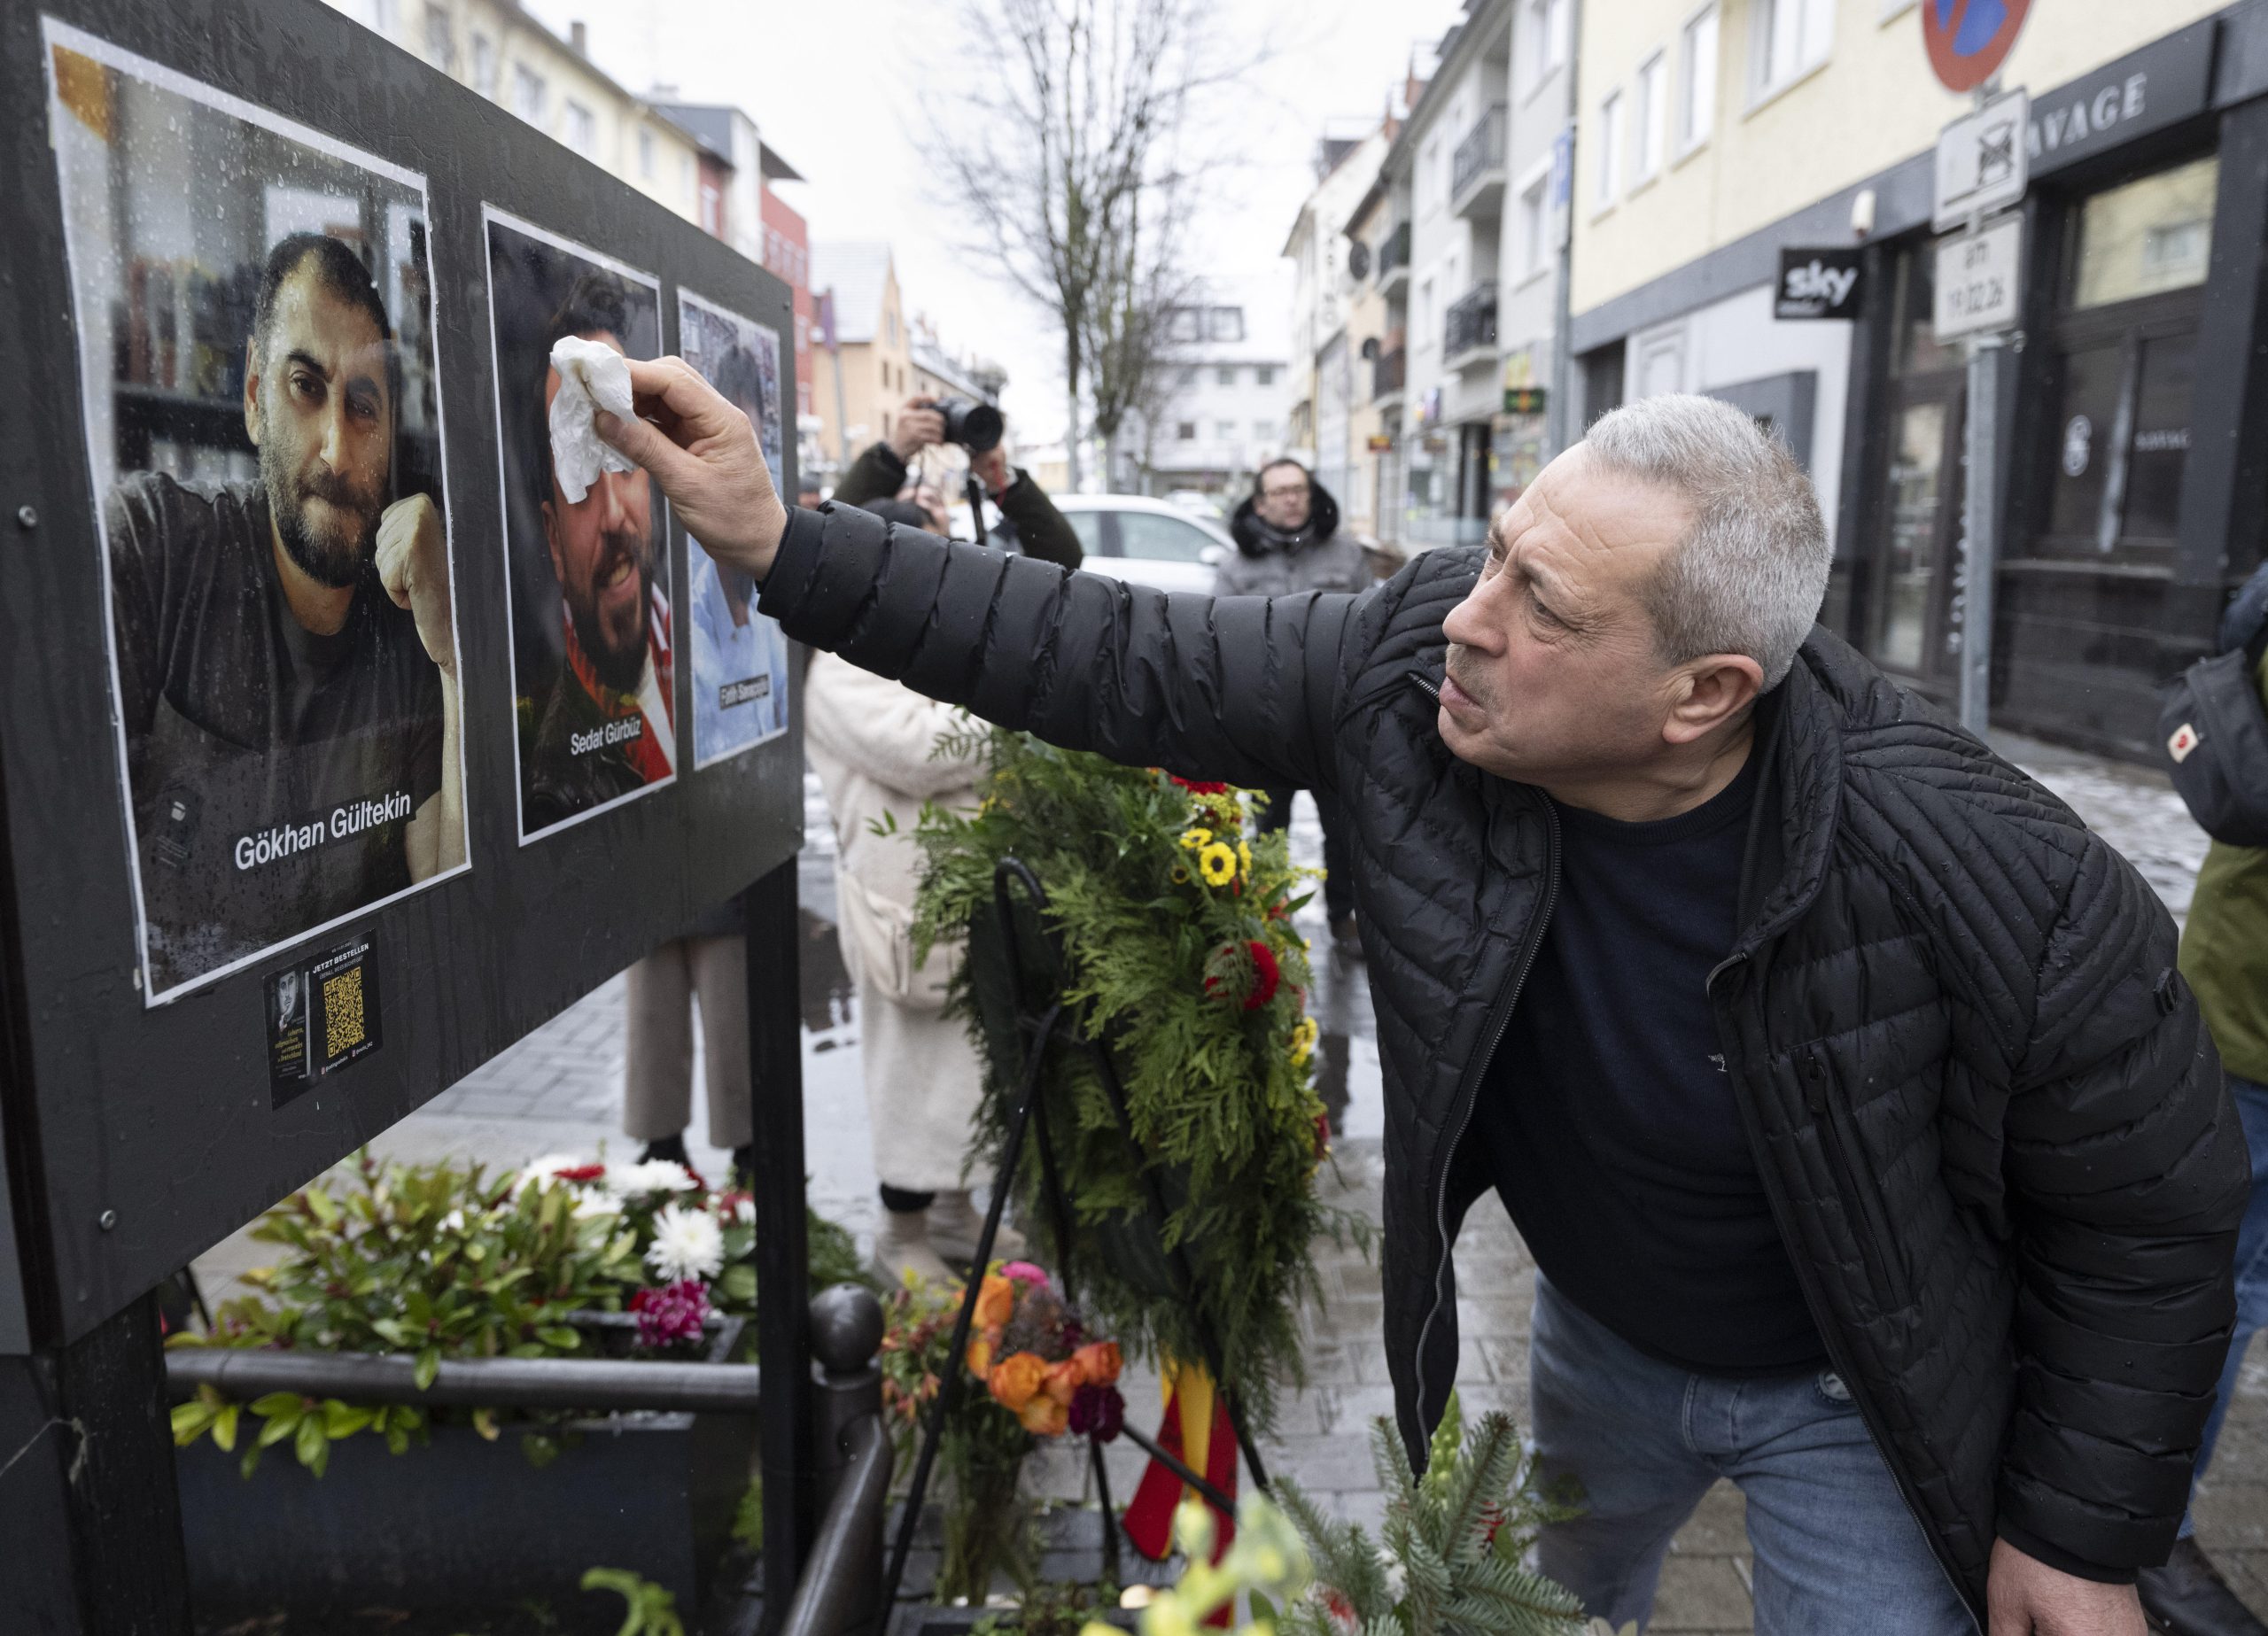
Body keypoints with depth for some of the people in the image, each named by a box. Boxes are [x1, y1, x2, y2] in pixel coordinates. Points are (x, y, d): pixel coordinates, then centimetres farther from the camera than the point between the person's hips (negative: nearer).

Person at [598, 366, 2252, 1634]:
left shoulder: (1997, 886, -34)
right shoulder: (1418, 663, -27)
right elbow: (1123, 660, -21)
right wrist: (784, 543, -26)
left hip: (1852, 1397, -3)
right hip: (1600, 1332, 4)